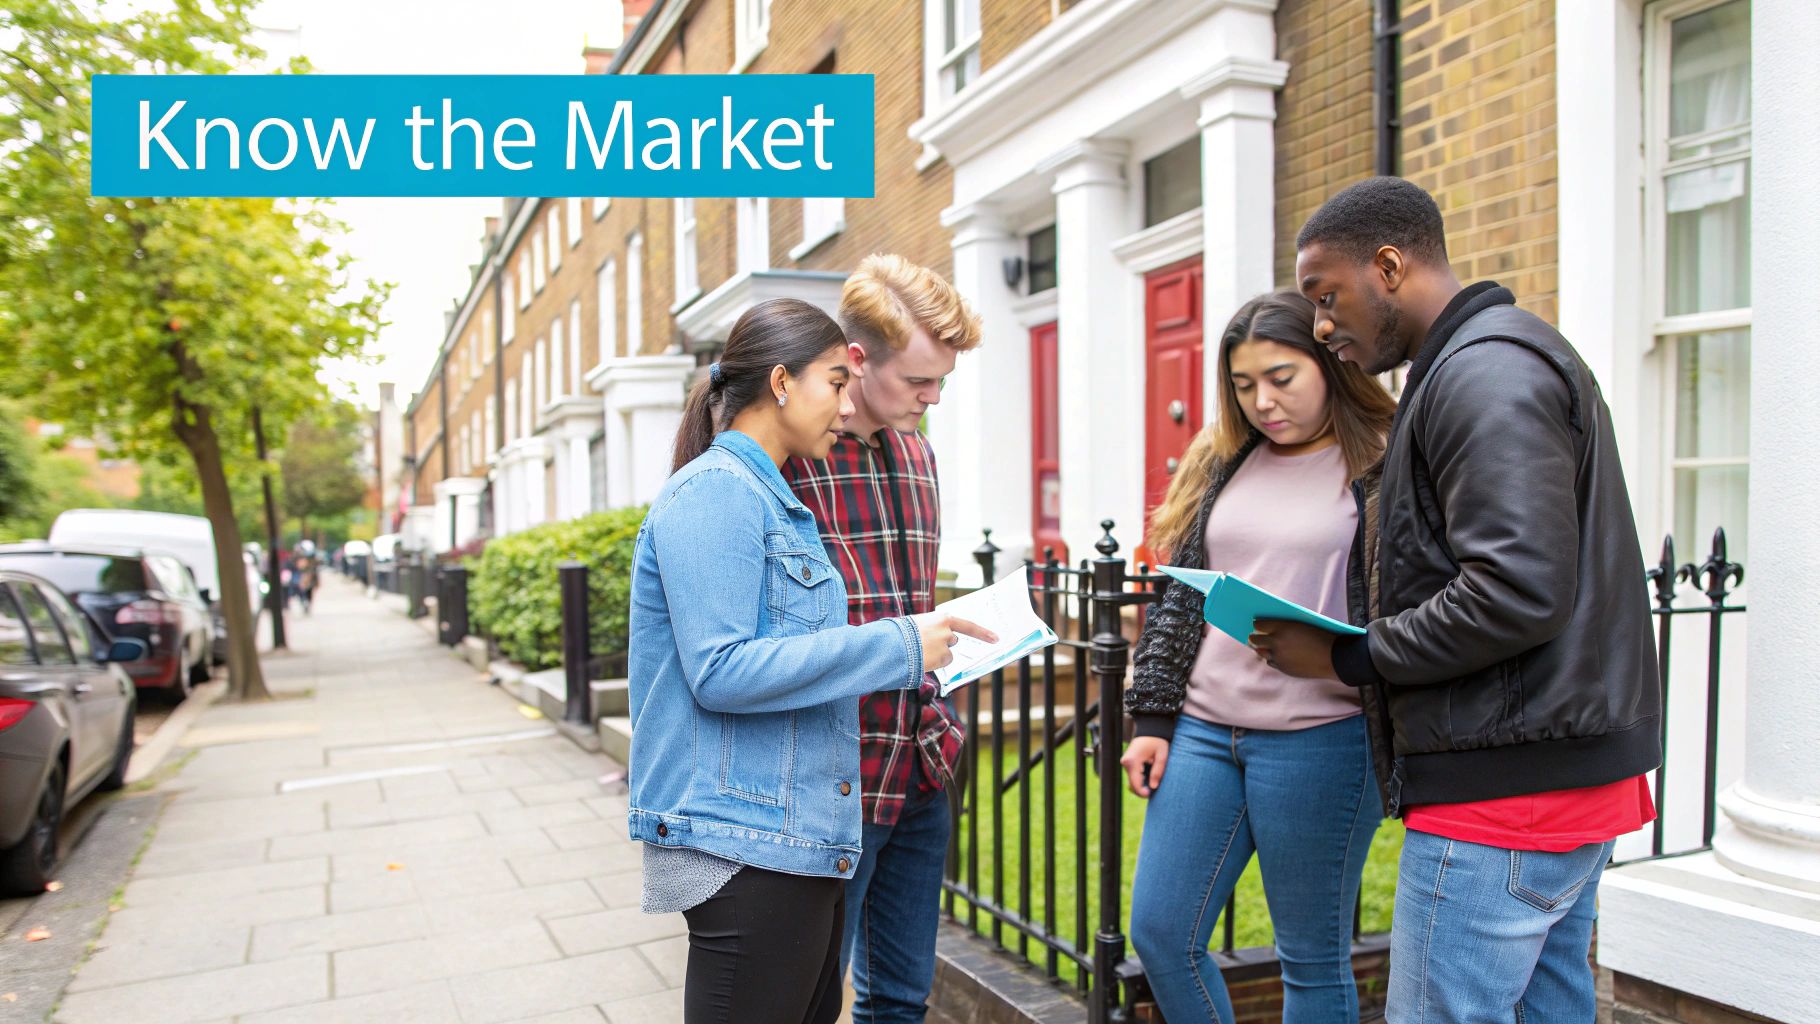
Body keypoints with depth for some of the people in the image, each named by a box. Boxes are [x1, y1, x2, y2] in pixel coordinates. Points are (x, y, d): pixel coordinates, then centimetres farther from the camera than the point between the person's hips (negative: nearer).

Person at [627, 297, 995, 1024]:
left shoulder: (770, 496, 15)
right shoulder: (714, 492, -14)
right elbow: (720, 672, -23)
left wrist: (911, 648, 8)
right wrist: (895, 648, -20)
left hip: (798, 832, 10)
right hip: (746, 845, -9)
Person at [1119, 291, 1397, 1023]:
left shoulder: (1381, 465, -3)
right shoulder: (1220, 462, 12)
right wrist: (1153, 718, 9)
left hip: (1320, 739, -5)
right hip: (1202, 729, 5)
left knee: (1312, 956, 9)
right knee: (1159, 932, 9)